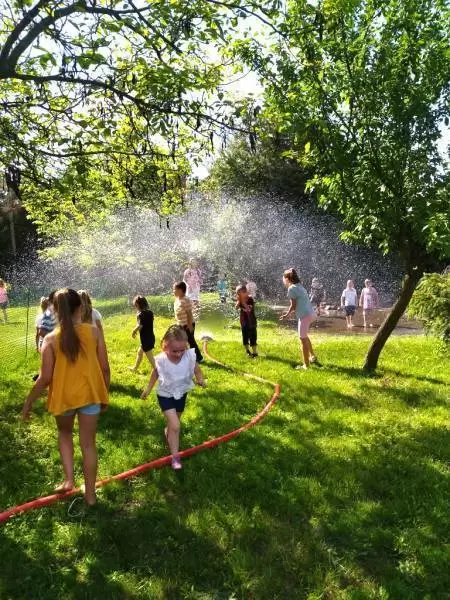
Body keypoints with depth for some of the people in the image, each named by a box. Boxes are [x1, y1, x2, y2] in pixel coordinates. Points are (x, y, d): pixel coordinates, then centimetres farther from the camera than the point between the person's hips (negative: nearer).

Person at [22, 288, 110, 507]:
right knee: (88, 443, 12)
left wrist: (28, 402, 3)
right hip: (90, 393, 0)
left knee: (65, 434, 29)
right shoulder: (93, 332, -9)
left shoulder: (51, 339, -12)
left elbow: (45, 378, -11)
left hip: (63, 395, 0)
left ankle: (68, 479, 24)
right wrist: (105, 394, 10)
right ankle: (90, 493, 23)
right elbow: (105, 368, -5)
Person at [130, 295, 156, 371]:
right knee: (140, 352, 27)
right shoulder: (150, 312, 2)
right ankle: (135, 368, 43)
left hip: (146, 339, -9)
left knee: (150, 357, 0)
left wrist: (133, 331, -11)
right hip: (150, 337, 9)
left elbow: (139, 326, -30)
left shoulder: (141, 314, -20)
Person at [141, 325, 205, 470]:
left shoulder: (189, 356, -23)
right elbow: (155, 373, -4)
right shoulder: (161, 360, -25)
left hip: (181, 394, 3)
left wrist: (200, 379, -23)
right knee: (175, 426, -14)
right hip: (165, 395, -3)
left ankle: (168, 432, 57)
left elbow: (196, 368, -5)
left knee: (174, 422, 23)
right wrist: (148, 388, 3)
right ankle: (175, 456, -2)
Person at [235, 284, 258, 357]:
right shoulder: (240, 300, 0)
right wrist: (239, 300, -21)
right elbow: (236, 308, -12)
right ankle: (247, 351, 29)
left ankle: (255, 352, 6)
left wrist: (243, 301, -31)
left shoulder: (250, 299, -16)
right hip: (243, 322, 6)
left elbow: (249, 309, -29)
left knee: (252, 337, -2)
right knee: (245, 337, 13)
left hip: (251, 322, -6)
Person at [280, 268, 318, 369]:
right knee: (304, 337, 26)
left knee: (303, 339, 0)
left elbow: (293, 305, -9)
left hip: (305, 315, -9)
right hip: (310, 314, 9)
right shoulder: (299, 286, 17)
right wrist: (290, 312, 22)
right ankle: (312, 356, 35)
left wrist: (286, 315, 5)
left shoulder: (291, 288, -10)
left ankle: (306, 365, 6)